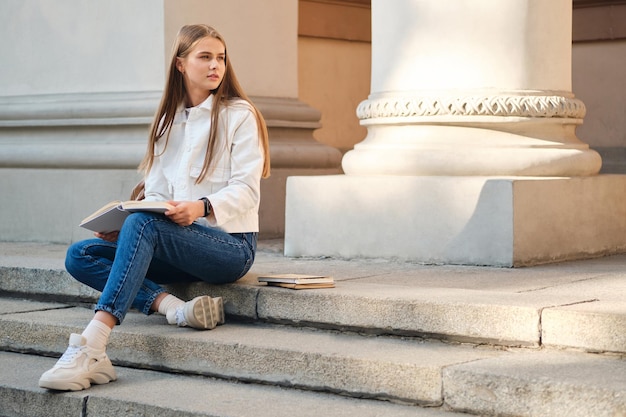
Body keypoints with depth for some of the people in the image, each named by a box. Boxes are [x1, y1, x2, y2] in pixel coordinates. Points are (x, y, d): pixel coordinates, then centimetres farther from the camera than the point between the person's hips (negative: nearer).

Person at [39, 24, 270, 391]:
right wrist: (117, 223, -7)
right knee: (80, 256, -10)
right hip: (176, 243, 7)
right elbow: (155, 195, 13)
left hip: (231, 243, -7)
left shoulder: (239, 114, 0)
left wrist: (202, 208, -30)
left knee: (143, 224, -34)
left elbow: (246, 191, -10)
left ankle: (90, 350, -45)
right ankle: (175, 308, -30)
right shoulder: (168, 121, 17)